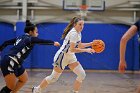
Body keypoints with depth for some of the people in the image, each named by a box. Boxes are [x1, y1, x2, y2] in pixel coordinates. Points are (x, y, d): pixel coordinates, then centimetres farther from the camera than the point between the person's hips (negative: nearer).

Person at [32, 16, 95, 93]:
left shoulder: (78, 33, 7)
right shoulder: (73, 33, -23)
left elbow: (79, 45, 18)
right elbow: (72, 49, -29)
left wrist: (91, 44, 8)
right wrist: (86, 50, -28)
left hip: (70, 56, 9)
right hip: (62, 56, -9)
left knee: (82, 75, -5)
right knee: (54, 78, 0)